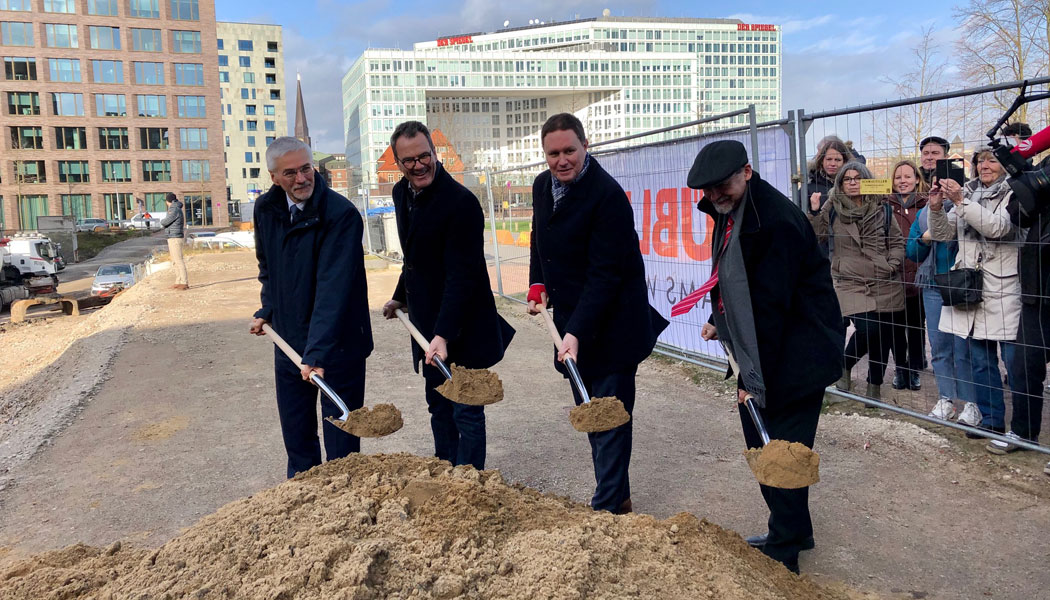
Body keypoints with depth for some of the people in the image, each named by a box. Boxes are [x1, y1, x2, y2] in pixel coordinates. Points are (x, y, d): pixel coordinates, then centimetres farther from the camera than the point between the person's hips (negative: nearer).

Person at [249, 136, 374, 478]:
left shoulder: (341, 214, -21)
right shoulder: (266, 209, 1)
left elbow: (334, 288, -29)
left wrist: (317, 350, -34)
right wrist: (267, 310, 11)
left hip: (336, 345, -6)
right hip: (288, 340, 6)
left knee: (341, 442, 5)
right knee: (296, 437, 19)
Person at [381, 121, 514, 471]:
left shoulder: (461, 202, -22)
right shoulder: (402, 193, 5)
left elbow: (462, 275, -26)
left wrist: (444, 334, -32)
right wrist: (401, 297, 25)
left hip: (462, 327, -8)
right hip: (427, 323, 8)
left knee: (466, 411, 1)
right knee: (438, 408, 18)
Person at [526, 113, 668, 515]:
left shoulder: (608, 195, -20)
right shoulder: (543, 185, 5)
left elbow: (604, 275, -23)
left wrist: (577, 332, -28)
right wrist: (539, 286, 9)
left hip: (611, 327, -8)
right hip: (572, 322, 8)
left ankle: (607, 508, 9)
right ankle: (619, 499, 29)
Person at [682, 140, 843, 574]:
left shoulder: (775, 221, -24)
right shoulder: (729, 213, 7)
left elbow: (771, 308, -24)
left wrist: (756, 377, -22)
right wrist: (718, 322, 14)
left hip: (794, 355, -10)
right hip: (757, 353, 10)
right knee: (761, 445, 17)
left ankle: (783, 551, 13)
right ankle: (792, 531, 34)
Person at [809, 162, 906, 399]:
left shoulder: (882, 209, 9)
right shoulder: (831, 209, 5)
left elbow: (897, 242, 14)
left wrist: (893, 263, -2)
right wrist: (814, 213, -9)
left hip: (885, 284, 3)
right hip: (850, 283, -3)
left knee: (883, 336, 6)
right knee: (867, 329, -20)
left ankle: (875, 387, 23)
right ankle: (844, 367, 8)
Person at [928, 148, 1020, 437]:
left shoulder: (1013, 194, -4)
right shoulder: (967, 193, 14)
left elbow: (998, 227, -19)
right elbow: (943, 234, 12)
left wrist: (961, 202, -23)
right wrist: (936, 207, -5)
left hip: (1005, 292, -5)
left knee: (1016, 360, -1)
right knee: (978, 360, 10)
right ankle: (991, 420, 20)